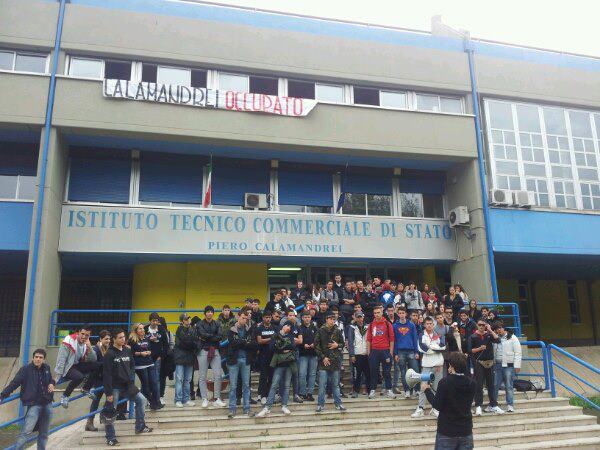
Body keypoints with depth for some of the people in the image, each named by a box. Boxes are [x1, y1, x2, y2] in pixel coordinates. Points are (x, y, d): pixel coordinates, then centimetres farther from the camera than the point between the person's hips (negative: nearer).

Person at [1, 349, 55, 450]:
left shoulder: (46, 368, 7)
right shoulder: (26, 369, -8)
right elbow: (14, 383, -15)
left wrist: (52, 384, 2)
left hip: (47, 405, 5)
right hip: (34, 405, -5)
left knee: (44, 434, 12)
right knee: (26, 432, -17)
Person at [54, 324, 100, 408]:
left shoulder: (87, 343, 0)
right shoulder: (69, 341, -20)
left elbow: (93, 360, -4)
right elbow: (61, 360, -19)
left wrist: (89, 348, -21)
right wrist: (56, 378, -20)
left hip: (77, 365, 6)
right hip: (67, 368, -6)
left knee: (98, 366, -16)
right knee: (79, 376, -36)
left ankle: (86, 389, 2)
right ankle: (65, 396, -11)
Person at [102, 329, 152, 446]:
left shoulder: (127, 350, 4)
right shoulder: (110, 354, -15)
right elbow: (107, 374, -17)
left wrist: (130, 379, 7)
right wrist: (109, 393, -19)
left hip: (127, 385, 6)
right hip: (115, 387, -6)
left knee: (141, 400, 7)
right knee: (110, 412, -1)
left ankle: (140, 427, 20)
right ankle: (110, 438, 13)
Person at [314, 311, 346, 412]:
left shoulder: (337, 331, 6)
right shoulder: (321, 331, -2)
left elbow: (343, 343, 16)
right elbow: (316, 345, -3)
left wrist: (337, 345, -5)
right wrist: (323, 357, -8)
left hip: (335, 361, 2)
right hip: (324, 361, -2)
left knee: (336, 384, 10)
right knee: (322, 384, -1)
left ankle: (338, 403, 18)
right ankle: (320, 404, 9)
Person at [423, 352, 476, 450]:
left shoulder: (445, 382, -17)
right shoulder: (471, 383, -4)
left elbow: (437, 406, -15)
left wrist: (427, 390, -1)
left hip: (446, 432, -4)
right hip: (466, 431, 4)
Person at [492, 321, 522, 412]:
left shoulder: (512, 338, -2)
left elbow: (518, 352, -5)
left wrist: (517, 366, -11)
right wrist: (492, 364, 11)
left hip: (509, 365, -4)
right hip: (497, 365, 5)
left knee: (509, 386, 1)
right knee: (495, 385, 5)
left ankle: (510, 405, 11)